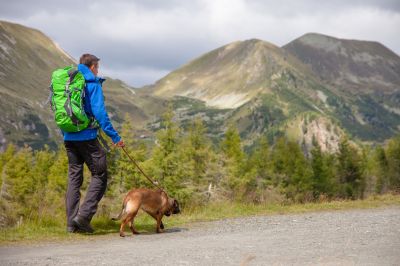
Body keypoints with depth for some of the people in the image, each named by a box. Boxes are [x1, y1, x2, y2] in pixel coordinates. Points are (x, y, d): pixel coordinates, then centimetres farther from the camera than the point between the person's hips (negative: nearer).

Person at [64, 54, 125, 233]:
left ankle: (72, 222, 9)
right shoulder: (93, 84, -6)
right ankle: (84, 214, -11)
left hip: (69, 138, 7)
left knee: (74, 178, 10)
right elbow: (99, 112, -14)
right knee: (99, 176, 1)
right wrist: (114, 136, -12)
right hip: (87, 137, -7)